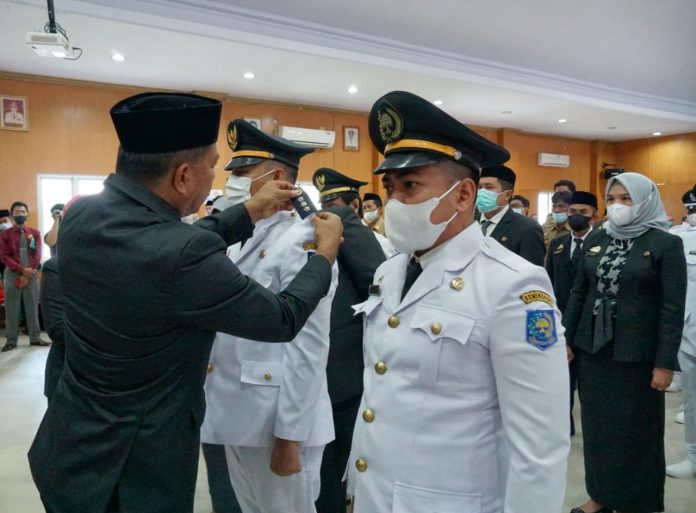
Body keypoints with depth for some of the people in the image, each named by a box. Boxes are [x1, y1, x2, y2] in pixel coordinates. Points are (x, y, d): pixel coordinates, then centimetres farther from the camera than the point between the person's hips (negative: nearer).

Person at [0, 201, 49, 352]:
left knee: (33, 307, 5)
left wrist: (28, 274, -9)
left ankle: (35, 338, 13)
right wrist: (22, 270, -17)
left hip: (31, 274, 1)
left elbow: (37, 255, 0)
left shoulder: (35, 233, 7)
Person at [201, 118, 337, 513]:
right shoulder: (245, 238, 9)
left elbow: (307, 351, -21)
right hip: (237, 417, 9)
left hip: (276, 422, -8)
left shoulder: (302, 243, -18)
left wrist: (289, 437, -19)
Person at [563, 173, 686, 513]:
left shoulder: (666, 244, -6)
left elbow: (673, 309, -9)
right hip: (591, 348, 4)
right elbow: (578, 293, 8)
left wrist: (665, 362, -11)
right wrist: (566, 340, 5)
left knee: (636, 430, 9)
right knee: (597, 424, 12)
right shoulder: (595, 240, 6)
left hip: (637, 354, -4)